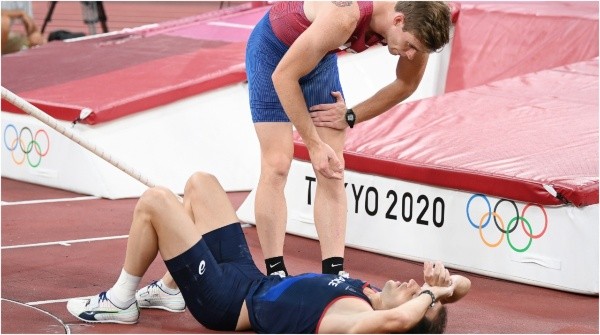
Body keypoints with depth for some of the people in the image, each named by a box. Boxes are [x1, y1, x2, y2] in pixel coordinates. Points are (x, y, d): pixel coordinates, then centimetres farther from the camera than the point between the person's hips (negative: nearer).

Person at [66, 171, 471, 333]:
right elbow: (462, 285, -2)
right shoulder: (371, 296, -9)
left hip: (225, 300, -8)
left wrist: (430, 292, -37)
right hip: (248, 276, 8)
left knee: (155, 200, -9)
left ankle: (121, 302, 10)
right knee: (198, 183, 16)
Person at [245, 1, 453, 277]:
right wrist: (313, 144, -27)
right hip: (273, 48, -6)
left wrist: (351, 117, -5)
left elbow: (406, 84, 1)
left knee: (332, 169, -3)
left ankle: (333, 274, -3)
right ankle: (275, 274, -8)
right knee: (277, 163, -13)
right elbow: (284, 75, -32)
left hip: (320, 55, 6)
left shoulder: (416, 24, -21)